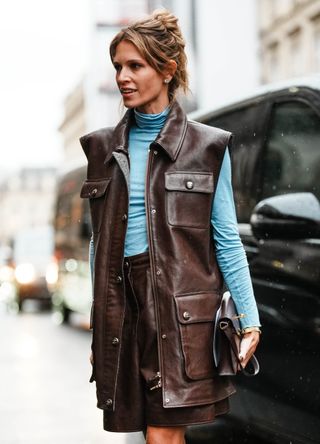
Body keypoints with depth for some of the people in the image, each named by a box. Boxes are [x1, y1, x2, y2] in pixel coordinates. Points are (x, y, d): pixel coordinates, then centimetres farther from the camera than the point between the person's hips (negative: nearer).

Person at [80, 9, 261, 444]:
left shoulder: (209, 146, 2)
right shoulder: (102, 148, 11)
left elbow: (226, 240, 2)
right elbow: (99, 242, 14)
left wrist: (250, 319, -5)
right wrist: (97, 327, 13)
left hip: (183, 305, -3)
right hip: (123, 301, 3)